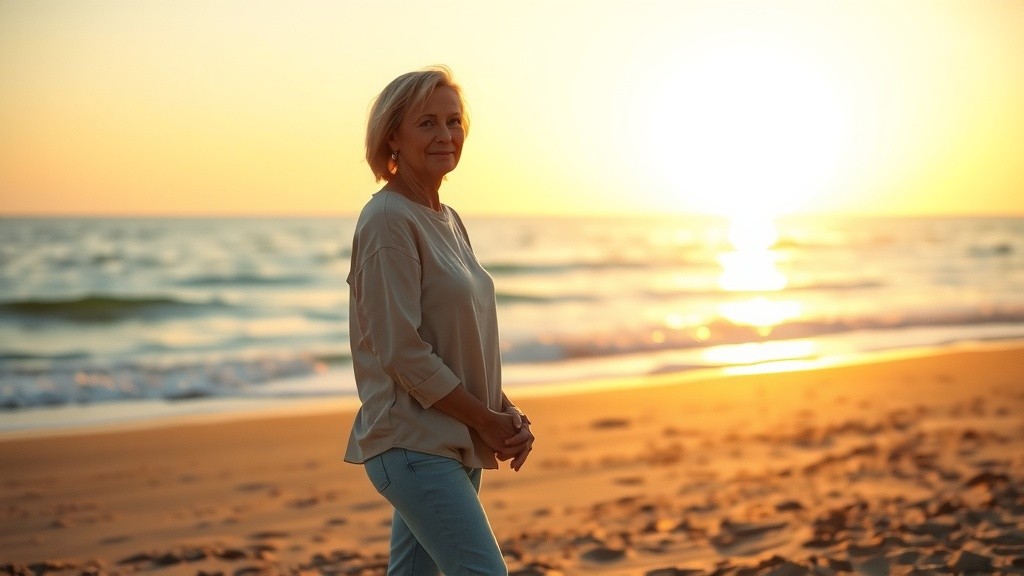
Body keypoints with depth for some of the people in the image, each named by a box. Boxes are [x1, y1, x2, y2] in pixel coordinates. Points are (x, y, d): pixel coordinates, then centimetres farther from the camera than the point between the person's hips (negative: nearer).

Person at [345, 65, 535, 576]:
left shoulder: (448, 221, 14)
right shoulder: (389, 219, -13)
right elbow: (402, 351, -18)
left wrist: (507, 412, 2)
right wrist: (486, 419, -13)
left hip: (455, 444, 9)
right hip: (413, 443, -9)